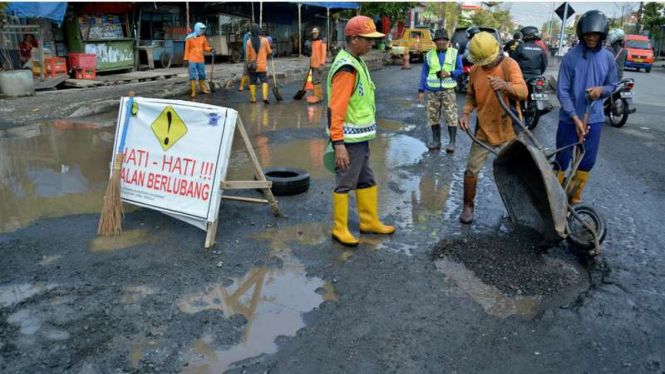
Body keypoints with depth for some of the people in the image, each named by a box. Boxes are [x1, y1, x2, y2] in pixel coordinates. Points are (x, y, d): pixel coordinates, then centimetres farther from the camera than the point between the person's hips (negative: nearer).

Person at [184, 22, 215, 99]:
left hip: (201, 60, 4)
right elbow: (187, 49, -3)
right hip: (192, 60, -4)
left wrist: (211, 49, -8)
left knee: (202, 75, 13)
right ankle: (193, 91, -2)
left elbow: (205, 47, 13)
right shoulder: (190, 38, -7)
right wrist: (186, 59, -5)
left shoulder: (203, 37, 5)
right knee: (193, 76, -4)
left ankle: (203, 89, 27)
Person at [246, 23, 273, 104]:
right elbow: (269, 52, 0)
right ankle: (265, 97, -14)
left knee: (252, 82, 11)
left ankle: (253, 98, 13)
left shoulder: (249, 42, -5)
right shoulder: (264, 40, -8)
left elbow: (248, 55, -1)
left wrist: (248, 63, 11)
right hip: (262, 66, -1)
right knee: (264, 81, 2)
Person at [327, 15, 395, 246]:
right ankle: (340, 229, 16)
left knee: (366, 181, 18)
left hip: (361, 138, 10)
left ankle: (370, 222, 32)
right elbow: (336, 109, -24)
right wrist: (338, 143, -27)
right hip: (349, 139, -10)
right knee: (345, 184, 2)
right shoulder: (346, 69, -19)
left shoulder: (357, 62, 11)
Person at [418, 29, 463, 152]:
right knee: (433, 117, 5)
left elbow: (460, 70, 6)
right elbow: (424, 73, 10)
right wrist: (421, 90, 3)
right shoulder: (429, 55, 10)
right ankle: (436, 141, 17)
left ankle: (452, 142, 3)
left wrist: (449, 74, -15)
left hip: (448, 90, -2)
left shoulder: (455, 53, 6)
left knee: (451, 117, -4)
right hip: (432, 91, 2)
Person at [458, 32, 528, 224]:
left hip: (507, 129, -3)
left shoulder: (509, 65, -15)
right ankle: (468, 206, 24)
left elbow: (523, 92, -28)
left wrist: (505, 85, -49)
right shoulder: (475, 70, -1)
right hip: (483, 129, 3)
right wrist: (466, 113, -7)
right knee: (471, 169, 5)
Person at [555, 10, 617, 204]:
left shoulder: (608, 58, 1)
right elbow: (562, 91, -11)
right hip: (570, 119, -3)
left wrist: (601, 89, -14)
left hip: (594, 119, 4)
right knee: (562, 160, 5)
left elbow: (612, 85, 11)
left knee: (587, 162, 11)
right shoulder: (571, 56, -11)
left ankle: (575, 198, 28)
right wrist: (576, 119, -17)